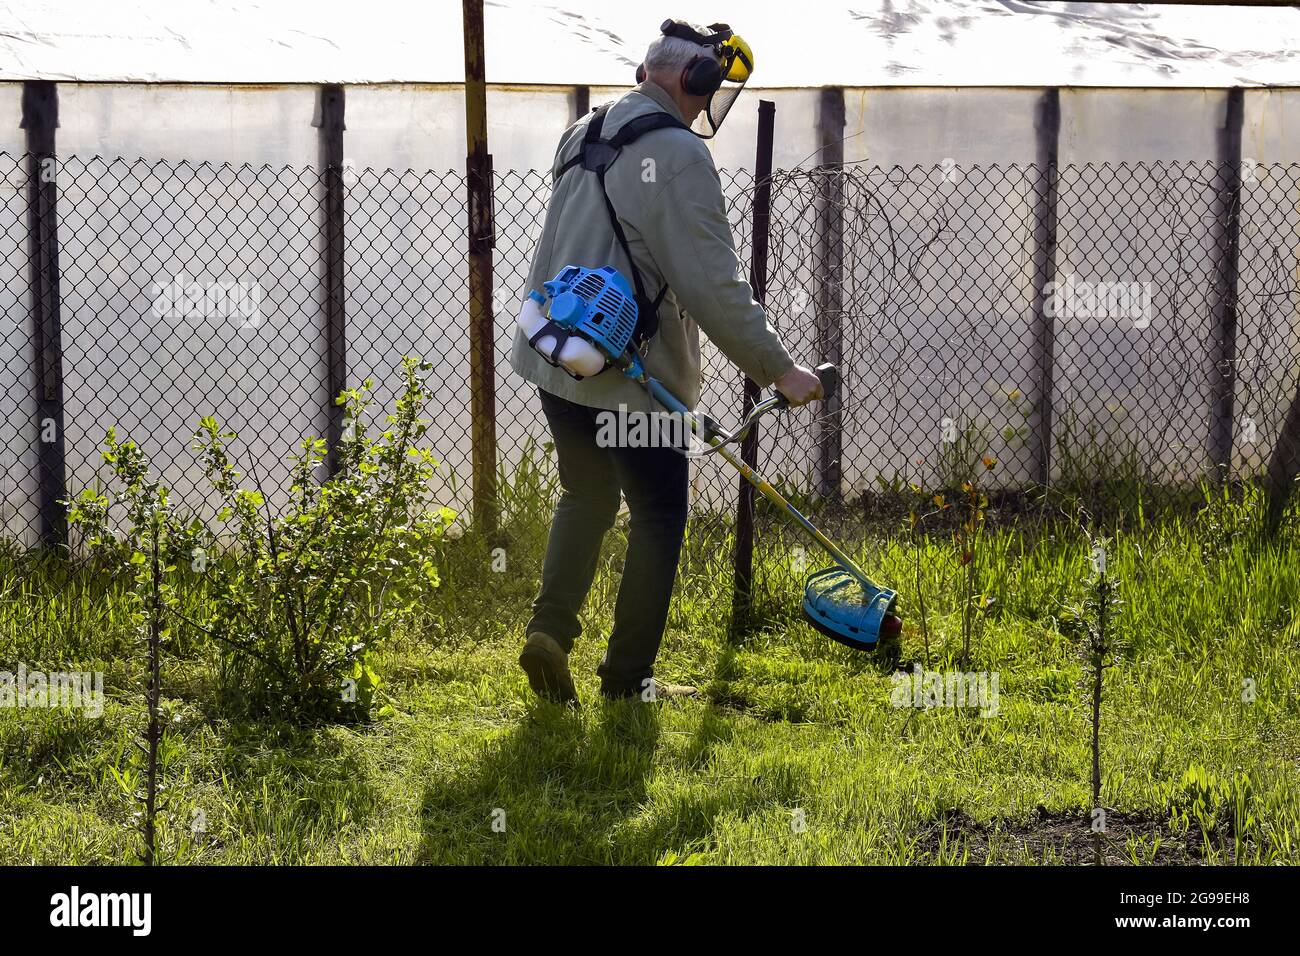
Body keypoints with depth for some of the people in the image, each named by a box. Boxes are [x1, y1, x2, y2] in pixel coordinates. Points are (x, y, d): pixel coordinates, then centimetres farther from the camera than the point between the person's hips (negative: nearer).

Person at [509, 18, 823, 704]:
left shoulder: (581, 134, 10)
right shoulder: (678, 155, -17)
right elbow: (714, 287, -19)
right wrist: (779, 370, -12)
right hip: (632, 377, -8)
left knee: (586, 497, 24)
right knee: (659, 515, 9)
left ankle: (549, 631, 7)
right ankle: (628, 677, 13)